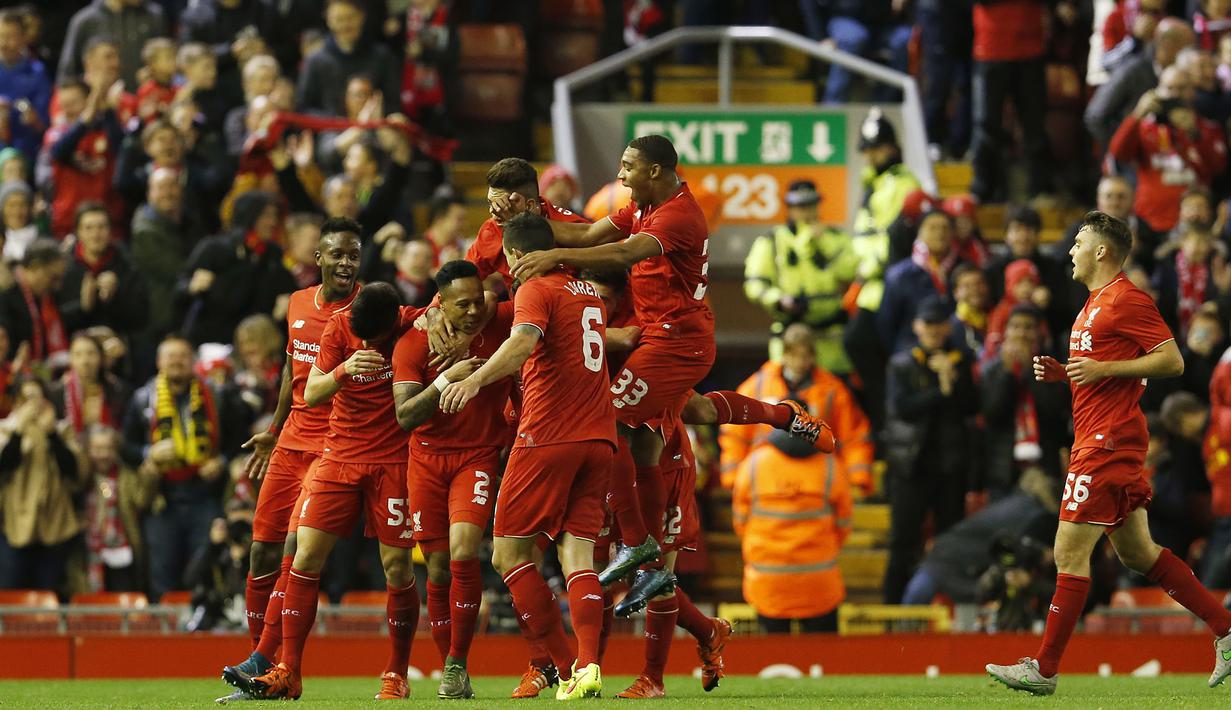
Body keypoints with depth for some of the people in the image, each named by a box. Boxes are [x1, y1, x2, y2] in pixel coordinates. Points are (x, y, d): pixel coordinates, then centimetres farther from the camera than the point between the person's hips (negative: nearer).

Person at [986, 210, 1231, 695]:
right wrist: (1063, 372, 12)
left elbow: (1172, 361, -16)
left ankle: (1045, 669, -7)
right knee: (1138, 552, 12)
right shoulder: (1096, 302, 19)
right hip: (1100, 439, 11)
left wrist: (1102, 369, -21)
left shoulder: (1126, 299, -11)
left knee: (1070, 552, -9)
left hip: (1107, 441, -11)